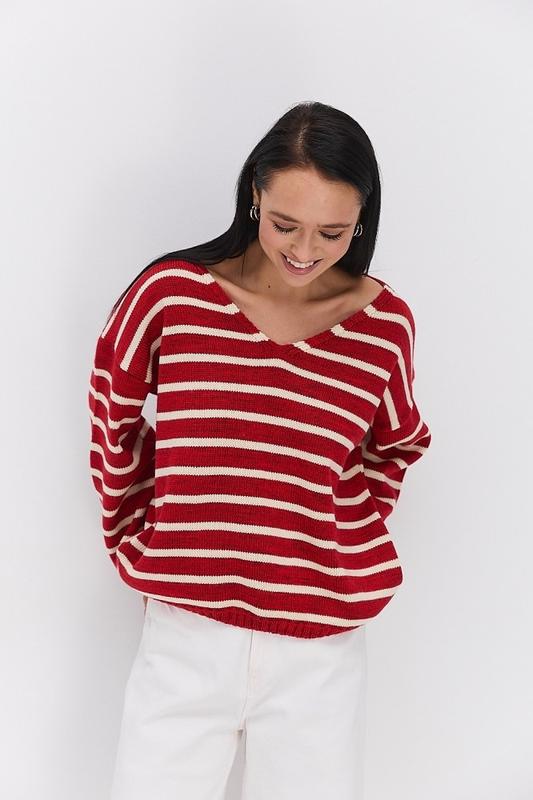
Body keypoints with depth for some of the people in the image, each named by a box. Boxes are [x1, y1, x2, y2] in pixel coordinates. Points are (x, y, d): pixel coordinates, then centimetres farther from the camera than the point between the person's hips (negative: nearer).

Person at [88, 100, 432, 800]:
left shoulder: (386, 324, -4)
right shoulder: (172, 292, -8)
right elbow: (113, 414, 8)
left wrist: (347, 543, 7)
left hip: (318, 652, 1)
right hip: (184, 641, 0)